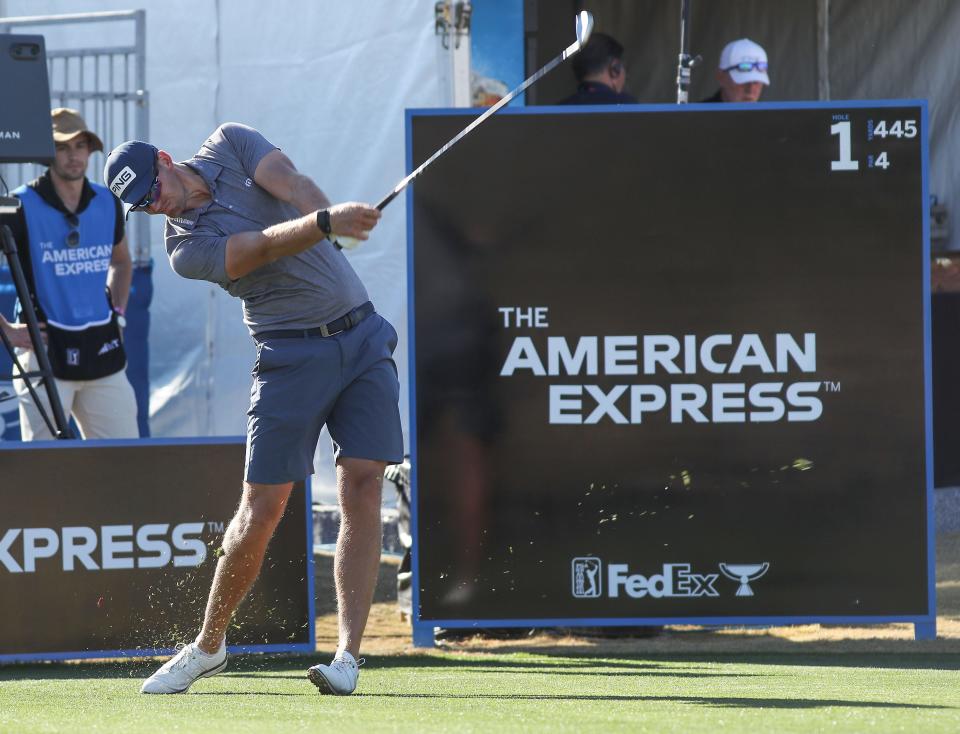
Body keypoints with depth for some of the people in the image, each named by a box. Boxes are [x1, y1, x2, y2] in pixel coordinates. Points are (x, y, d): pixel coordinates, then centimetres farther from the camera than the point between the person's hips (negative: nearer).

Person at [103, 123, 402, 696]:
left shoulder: (229, 145, 3)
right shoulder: (187, 248, -10)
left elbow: (293, 186, -15)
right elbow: (268, 246, -26)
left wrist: (324, 213, -36)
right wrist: (326, 223, -44)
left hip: (363, 336, 3)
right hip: (293, 357, -3)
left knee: (362, 486, -10)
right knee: (261, 512, -5)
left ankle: (348, 654, -14)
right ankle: (209, 646, 15)